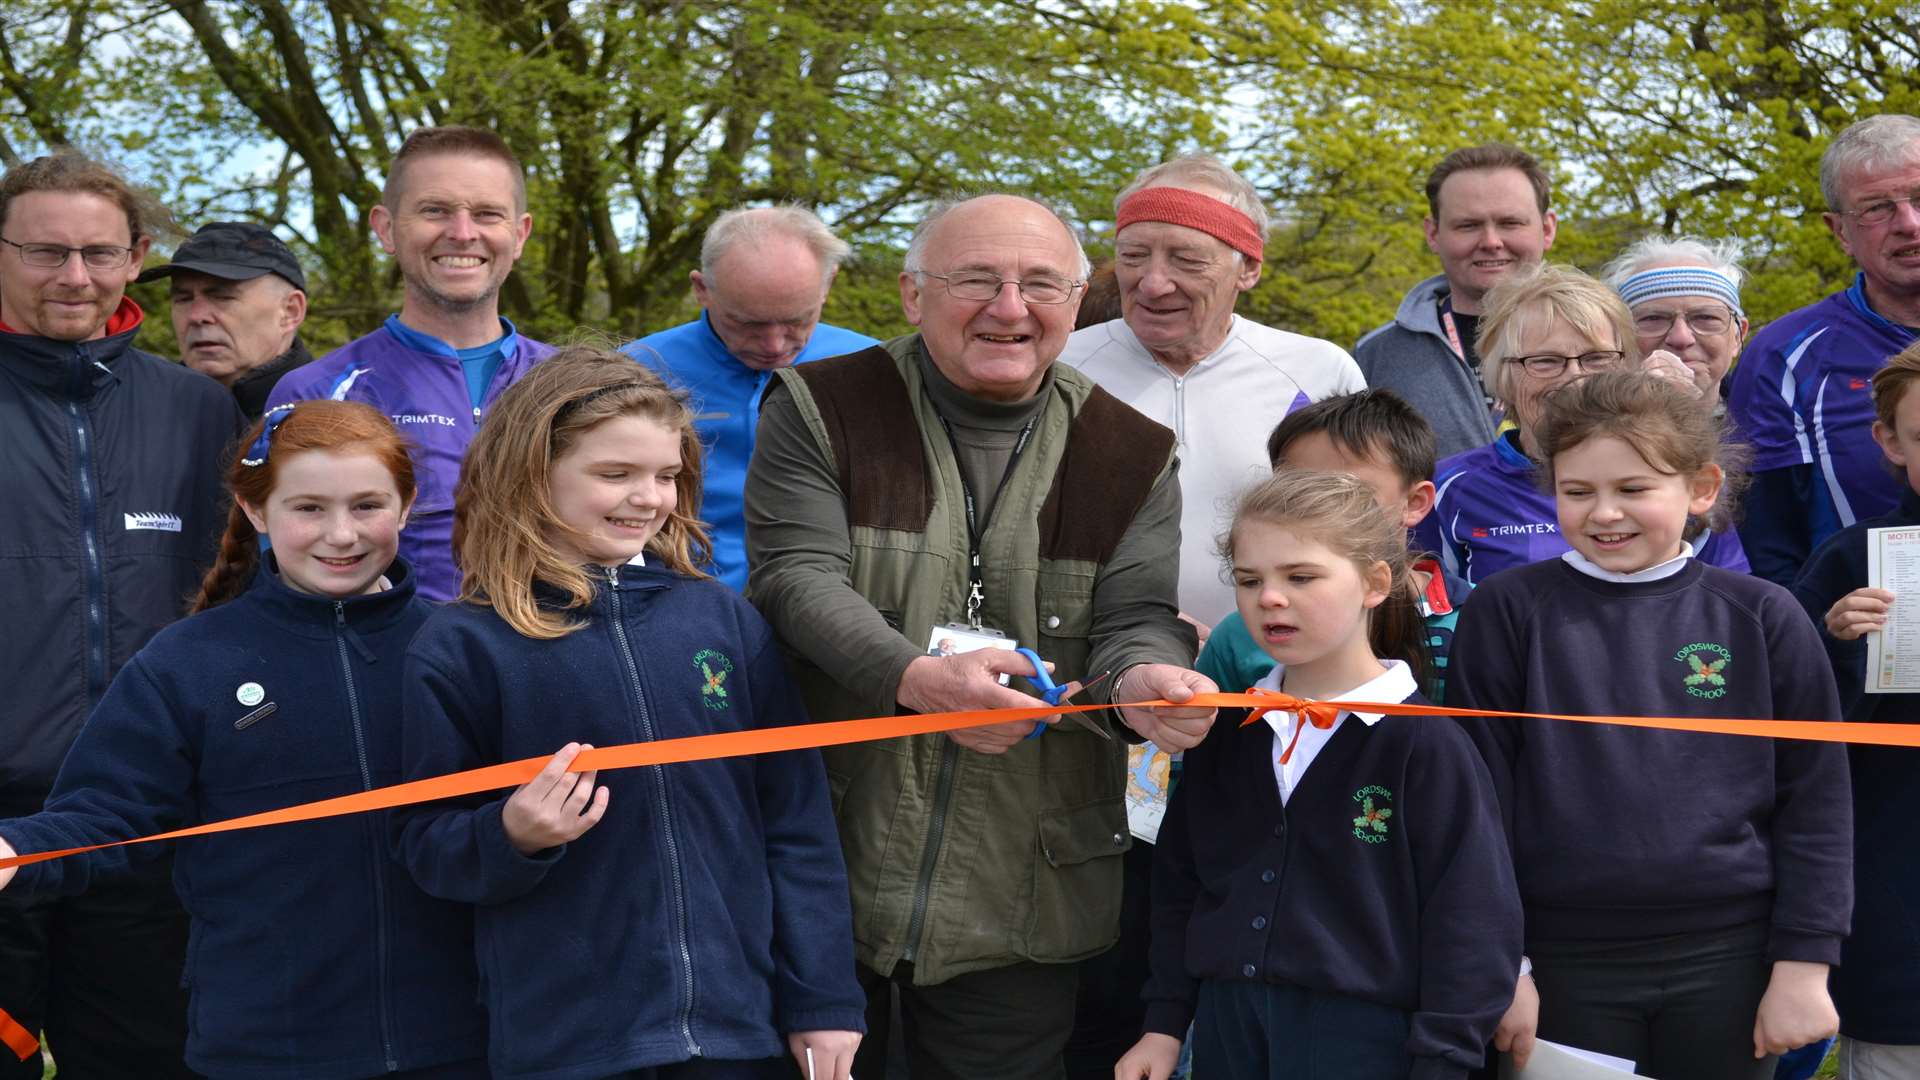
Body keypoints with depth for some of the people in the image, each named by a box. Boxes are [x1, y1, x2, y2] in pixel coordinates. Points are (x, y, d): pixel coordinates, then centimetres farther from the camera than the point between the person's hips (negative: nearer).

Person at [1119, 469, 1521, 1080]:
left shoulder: (1428, 747, -10)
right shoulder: (1225, 733, 7)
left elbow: (1471, 919, -10)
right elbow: (1179, 884, 14)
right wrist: (1164, 1022, 10)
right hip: (1226, 1030, 5)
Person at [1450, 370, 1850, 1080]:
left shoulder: (1760, 617, 2)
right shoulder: (1507, 613, -1)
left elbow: (1815, 801, 4)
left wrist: (1805, 965, -1)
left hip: (1728, 965, 1)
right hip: (1566, 967, -1)